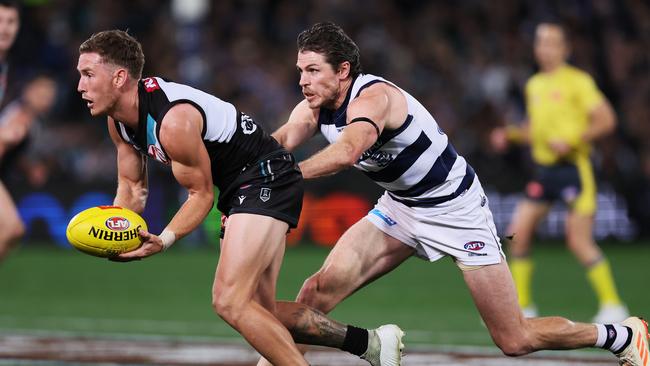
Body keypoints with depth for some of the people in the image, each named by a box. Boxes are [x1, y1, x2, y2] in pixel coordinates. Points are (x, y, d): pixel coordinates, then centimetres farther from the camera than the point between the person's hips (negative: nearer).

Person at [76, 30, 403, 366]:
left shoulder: (175, 121, -27)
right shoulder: (117, 119, 0)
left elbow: (201, 194, -17)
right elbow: (132, 186, 10)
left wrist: (164, 240, -29)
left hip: (267, 178, -10)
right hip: (239, 188, 10)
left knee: (229, 301, -22)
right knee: (259, 311, 10)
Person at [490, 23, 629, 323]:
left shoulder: (577, 81, -7)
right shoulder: (534, 85, 14)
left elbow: (606, 120, -11)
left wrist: (571, 141, -19)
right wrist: (509, 134, 7)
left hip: (573, 168, -7)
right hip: (543, 169, 7)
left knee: (579, 241, -12)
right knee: (518, 233, -1)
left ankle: (613, 306, -2)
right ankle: (522, 307, 9)